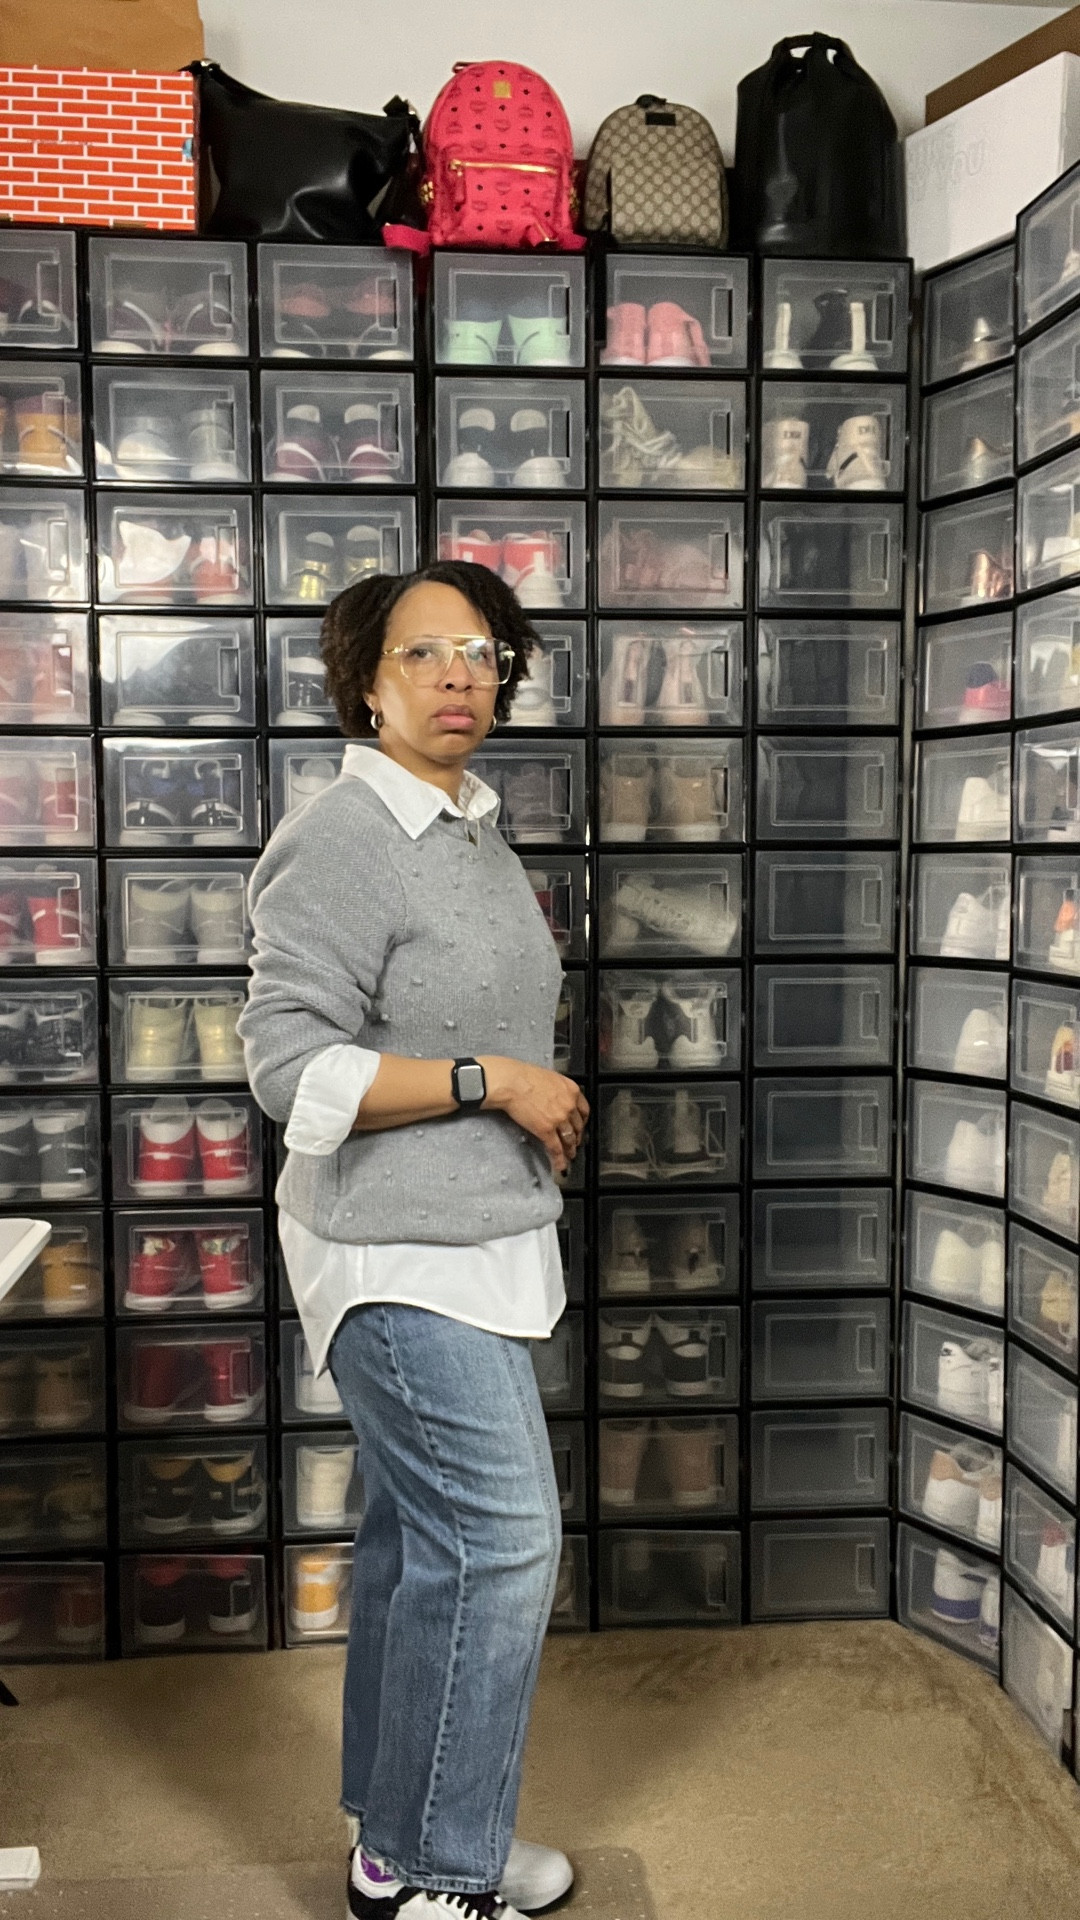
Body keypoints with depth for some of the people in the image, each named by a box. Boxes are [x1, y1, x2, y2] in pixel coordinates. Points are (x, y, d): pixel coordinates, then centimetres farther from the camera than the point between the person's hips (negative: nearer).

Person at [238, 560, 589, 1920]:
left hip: (468, 1240, 9)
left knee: (421, 1540, 17)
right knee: (501, 1539, -4)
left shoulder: (470, 829, 13)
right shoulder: (344, 841, -17)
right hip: (401, 1254, -9)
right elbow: (289, 1064, -21)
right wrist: (491, 1080, -21)